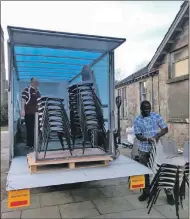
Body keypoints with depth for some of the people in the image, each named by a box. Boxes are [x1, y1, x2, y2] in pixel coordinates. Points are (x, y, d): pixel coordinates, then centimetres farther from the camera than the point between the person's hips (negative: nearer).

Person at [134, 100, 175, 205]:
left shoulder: (156, 116, -2)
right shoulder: (137, 121, -1)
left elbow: (165, 129, -1)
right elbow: (138, 135, -6)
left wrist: (158, 135, -20)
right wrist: (147, 139, -25)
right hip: (144, 150, 1)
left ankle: (169, 194, 15)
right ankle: (146, 192, 25)